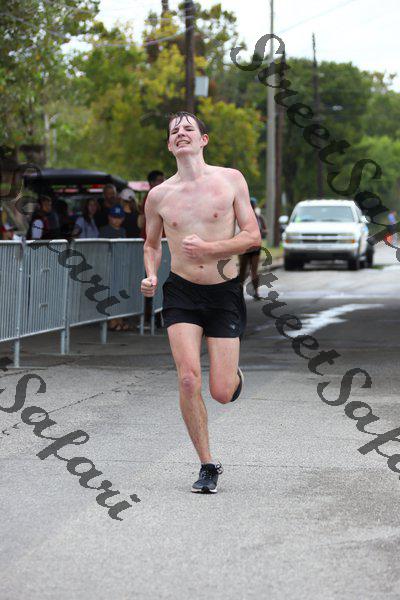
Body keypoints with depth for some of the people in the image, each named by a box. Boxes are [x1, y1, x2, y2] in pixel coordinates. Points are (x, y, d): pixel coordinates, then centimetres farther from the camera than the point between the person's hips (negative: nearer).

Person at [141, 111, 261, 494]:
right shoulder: (159, 195, 4)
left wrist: (207, 247, -18)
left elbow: (253, 236, -4)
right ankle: (207, 465, -2)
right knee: (188, 379, -16)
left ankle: (234, 372, 34)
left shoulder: (230, 180, -1)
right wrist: (151, 275, -1)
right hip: (181, 293, 1)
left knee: (222, 393, -5)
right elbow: (152, 243, 19)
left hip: (225, 293, -1)